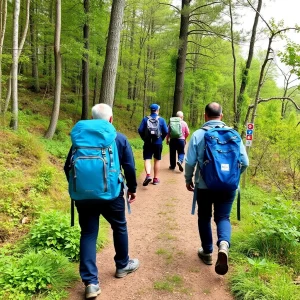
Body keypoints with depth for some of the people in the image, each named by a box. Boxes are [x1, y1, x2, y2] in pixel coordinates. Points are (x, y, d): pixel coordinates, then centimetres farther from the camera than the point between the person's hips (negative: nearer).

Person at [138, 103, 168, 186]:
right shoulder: (161, 119, -2)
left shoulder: (145, 119, -2)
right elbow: (166, 131, -6)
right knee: (157, 160, 12)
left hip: (148, 143, -1)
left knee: (147, 159, 1)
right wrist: (161, 138, 9)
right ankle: (156, 178, 18)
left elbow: (140, 130, -7)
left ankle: (148, 175, -23)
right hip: (158, 143, 1)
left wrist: (144, 138, 7)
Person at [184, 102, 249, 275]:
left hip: (204, 185, -1)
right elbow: (245, 162, -2)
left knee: (204, 218, 17)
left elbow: (190, 162, -8)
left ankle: (207, 252, 27)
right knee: (223, 217, 11)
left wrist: (188, 180, 9)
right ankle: (223, 245, -15)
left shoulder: (198, 135, -8)